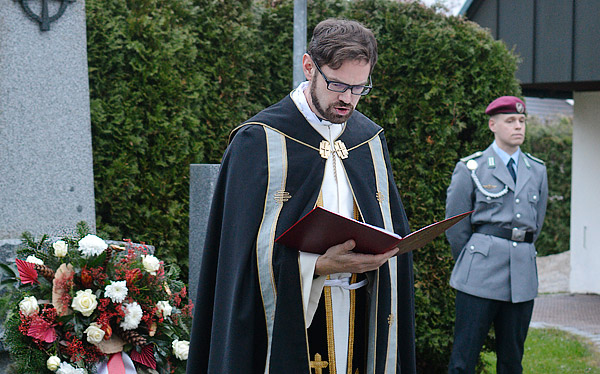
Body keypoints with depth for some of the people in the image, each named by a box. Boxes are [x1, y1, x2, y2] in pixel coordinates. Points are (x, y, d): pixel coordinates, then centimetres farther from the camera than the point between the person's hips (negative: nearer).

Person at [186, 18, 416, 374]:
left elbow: (396, 232, 13)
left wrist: (379, 253, -8)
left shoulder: (370, 140, 8)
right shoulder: (259, 141, -7)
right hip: (287, 319, -4)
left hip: (360, 319, 5)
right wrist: (319, 265, -23)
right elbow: (250, 252, -11)